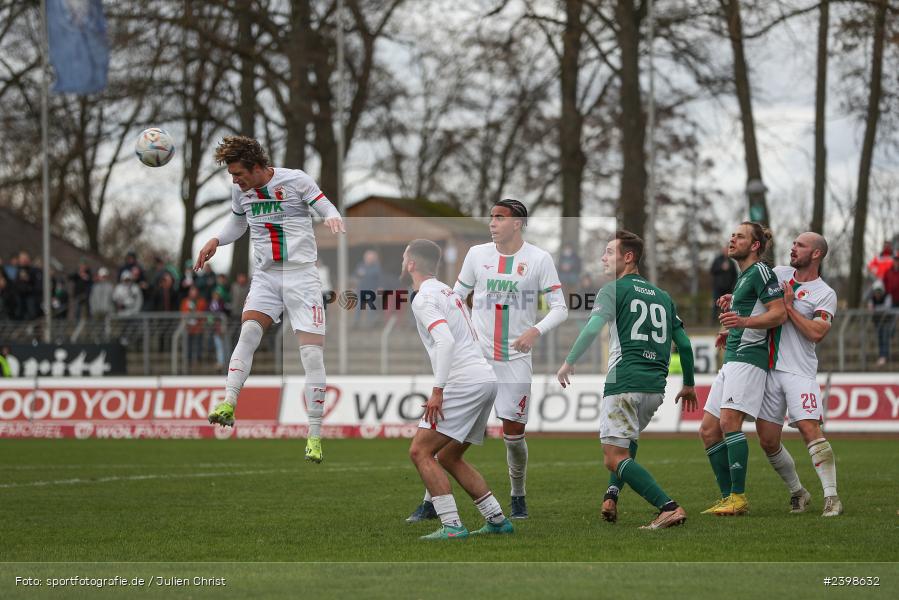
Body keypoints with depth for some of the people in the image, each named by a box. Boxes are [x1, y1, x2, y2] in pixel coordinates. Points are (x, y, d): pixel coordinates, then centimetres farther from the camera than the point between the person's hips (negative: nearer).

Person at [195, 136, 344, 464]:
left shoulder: (295, 180, -8)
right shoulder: (240, 190, 6)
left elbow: (327, 208, -5)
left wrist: (333, 218, -29)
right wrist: (215, 241, 8)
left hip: (301, 274, -4)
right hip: (265, 276, 4)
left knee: (312, 353, -9)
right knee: (249, 330, -23)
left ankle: (314, 436, -3)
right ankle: (228, 403, -32)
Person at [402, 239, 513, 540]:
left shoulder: (424, 298, -8)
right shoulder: (448, 292, 22)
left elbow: (446, 341, -22)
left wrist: (437, 391, -23)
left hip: (464, 383, -10)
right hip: (486, 379, 10)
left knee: (420, 451, -9)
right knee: (449, 457, 19)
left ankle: (452, 526, -16)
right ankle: (498, 520, 17)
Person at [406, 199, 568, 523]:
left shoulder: (539, 259, -3)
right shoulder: (477, 254, 4)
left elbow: (560, 308, -3)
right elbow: (456, 296, 15)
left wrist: (536, 330, -21)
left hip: (515, 359, -2)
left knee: (514, 433, 2)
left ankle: (518, 498, 26)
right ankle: (430, 502, -2)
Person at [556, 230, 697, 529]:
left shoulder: (613, 290, 1)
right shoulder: (662, 297, 20)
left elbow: (593, 327, -14)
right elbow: (684, 344, 21)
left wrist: (569, 362, -5)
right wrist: (689, 385, 31)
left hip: (624, 383, -7)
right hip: (656, 386, 7)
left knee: (614, 457, -7)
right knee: (628, 438, 32)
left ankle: (669, 507, -20)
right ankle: (612, 495, 12)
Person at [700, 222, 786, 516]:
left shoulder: (761, 272, -7)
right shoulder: (742, 277, 24)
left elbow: (779, 314, -16)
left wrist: (744, 321, -27)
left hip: (748, 359, -10)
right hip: (731, 360, 10)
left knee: (729, 422, -21)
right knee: (708, 431, 4)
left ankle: (738, 498, -21)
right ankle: (728, 498, 7)